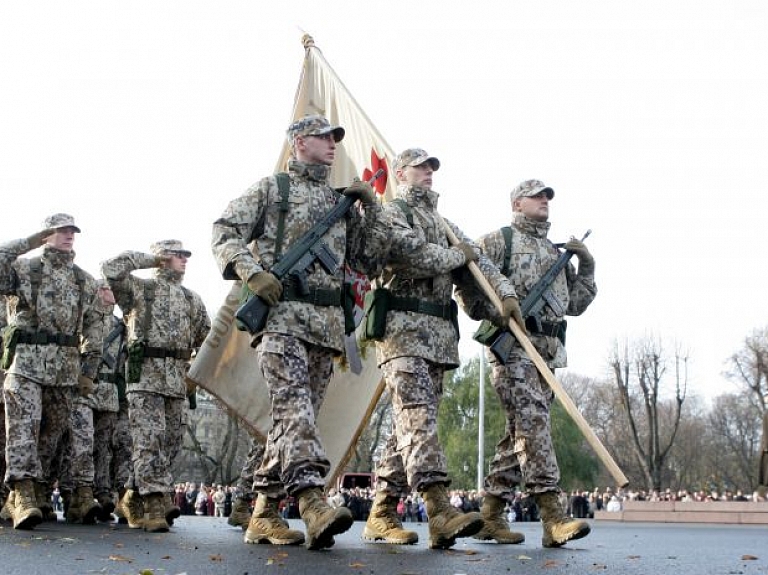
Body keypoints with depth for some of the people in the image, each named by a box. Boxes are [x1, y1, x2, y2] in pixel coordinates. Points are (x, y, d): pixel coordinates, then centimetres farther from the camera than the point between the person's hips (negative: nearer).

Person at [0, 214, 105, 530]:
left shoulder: (86, 281, 15)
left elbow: (94, 327, 15)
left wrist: (89, 370, 8)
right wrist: (28, 243, -9)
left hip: (66, 367, 4)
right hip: (27, 361, -4)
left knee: (52, 431, 5)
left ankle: (35, 491, 15)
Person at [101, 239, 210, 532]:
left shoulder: (192, 299, 19)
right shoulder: (140, 288, 5)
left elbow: (206, 340, 25)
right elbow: (110, 269, -9)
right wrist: (148, 259, -2)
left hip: (177, 380, 6)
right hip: (146, 375, -5)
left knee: (170, 443, 4)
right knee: (150, 441, -12)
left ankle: (134, 499, 17)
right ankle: (155, 503, -14)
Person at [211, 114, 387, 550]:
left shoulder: (342, 201, 24)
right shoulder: (272, 189, 9)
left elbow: (369, 256, 21)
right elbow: (224, 232, 2)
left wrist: (371, 206, 11)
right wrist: (252, 271, -14)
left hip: (328, 321, 6)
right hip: (281, 314, -6)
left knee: (299, 414, 3)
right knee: (294, 403, -22)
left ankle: (263, 515, 9)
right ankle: (313, 503, -36)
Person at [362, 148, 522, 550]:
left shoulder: (443, 223, 28)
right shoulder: (390, 213, 3)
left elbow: (478, 259, 18)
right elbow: (414, 253, -15)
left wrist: (505, 292, 0)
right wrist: (456, 257, 1)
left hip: (440, 334, 8)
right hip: (402, 327, -8)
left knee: (412, 423, 5)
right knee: (418, 415, -19)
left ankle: (382, 514, 8)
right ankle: (439, 509, -30)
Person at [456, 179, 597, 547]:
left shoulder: (556, 252, 26)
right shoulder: (498, 241, 6)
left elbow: (575, 302, 25)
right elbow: (466, 287, 1)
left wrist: (586, 264, 14)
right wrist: (497, 314, -12)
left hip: (549, 350, 7)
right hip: (513, 346, -7)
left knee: (521, 432, 6)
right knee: (533, 424, -17)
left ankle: (490, 516, 12)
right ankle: (553, 518, -24)